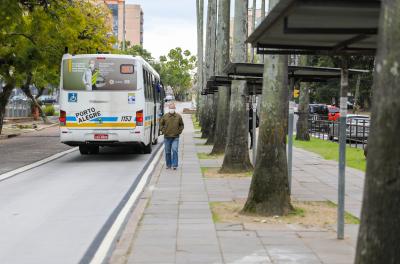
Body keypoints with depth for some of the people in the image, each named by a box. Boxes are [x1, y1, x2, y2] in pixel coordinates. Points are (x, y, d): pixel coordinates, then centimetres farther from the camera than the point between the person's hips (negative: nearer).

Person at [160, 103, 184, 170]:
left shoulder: (178, 116, 1)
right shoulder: (165, 116, 0)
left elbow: (182, 125, 12)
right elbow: (161, 124, 11)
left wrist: (179, 131, 1)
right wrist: (163, 131, 1)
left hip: (175, 137, -1)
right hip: (167, 137, 1)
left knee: (174, 150, -13)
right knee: (167, 152, 7)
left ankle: (174, 165, -9)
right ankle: (168, 165, 19)